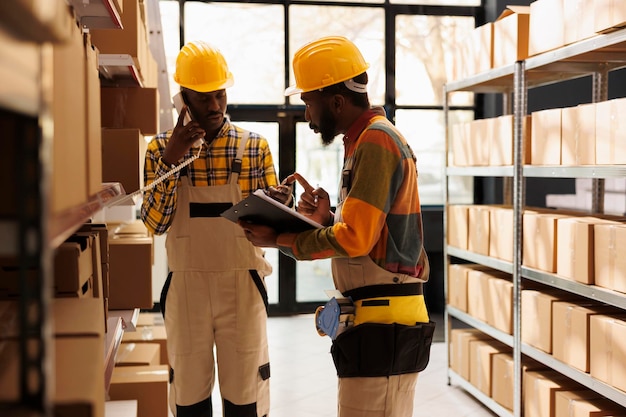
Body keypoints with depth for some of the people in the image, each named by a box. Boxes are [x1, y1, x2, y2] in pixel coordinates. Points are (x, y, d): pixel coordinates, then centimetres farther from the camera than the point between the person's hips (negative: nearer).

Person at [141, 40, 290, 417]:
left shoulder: (255, 146, 2)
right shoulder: (162, 147, 2)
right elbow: (155, 223, -5)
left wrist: (278, 207, -20)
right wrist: (170, 160, -15)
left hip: (242, 287, -1)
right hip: (186, 288, 1)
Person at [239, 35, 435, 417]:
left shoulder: (376, 141, -13)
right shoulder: (367, 140, 19)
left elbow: (355, 239, -19)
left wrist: (278, 240, -11)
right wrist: (326, 220, 1)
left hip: (380, 324, -10)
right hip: (385, 322, 10)